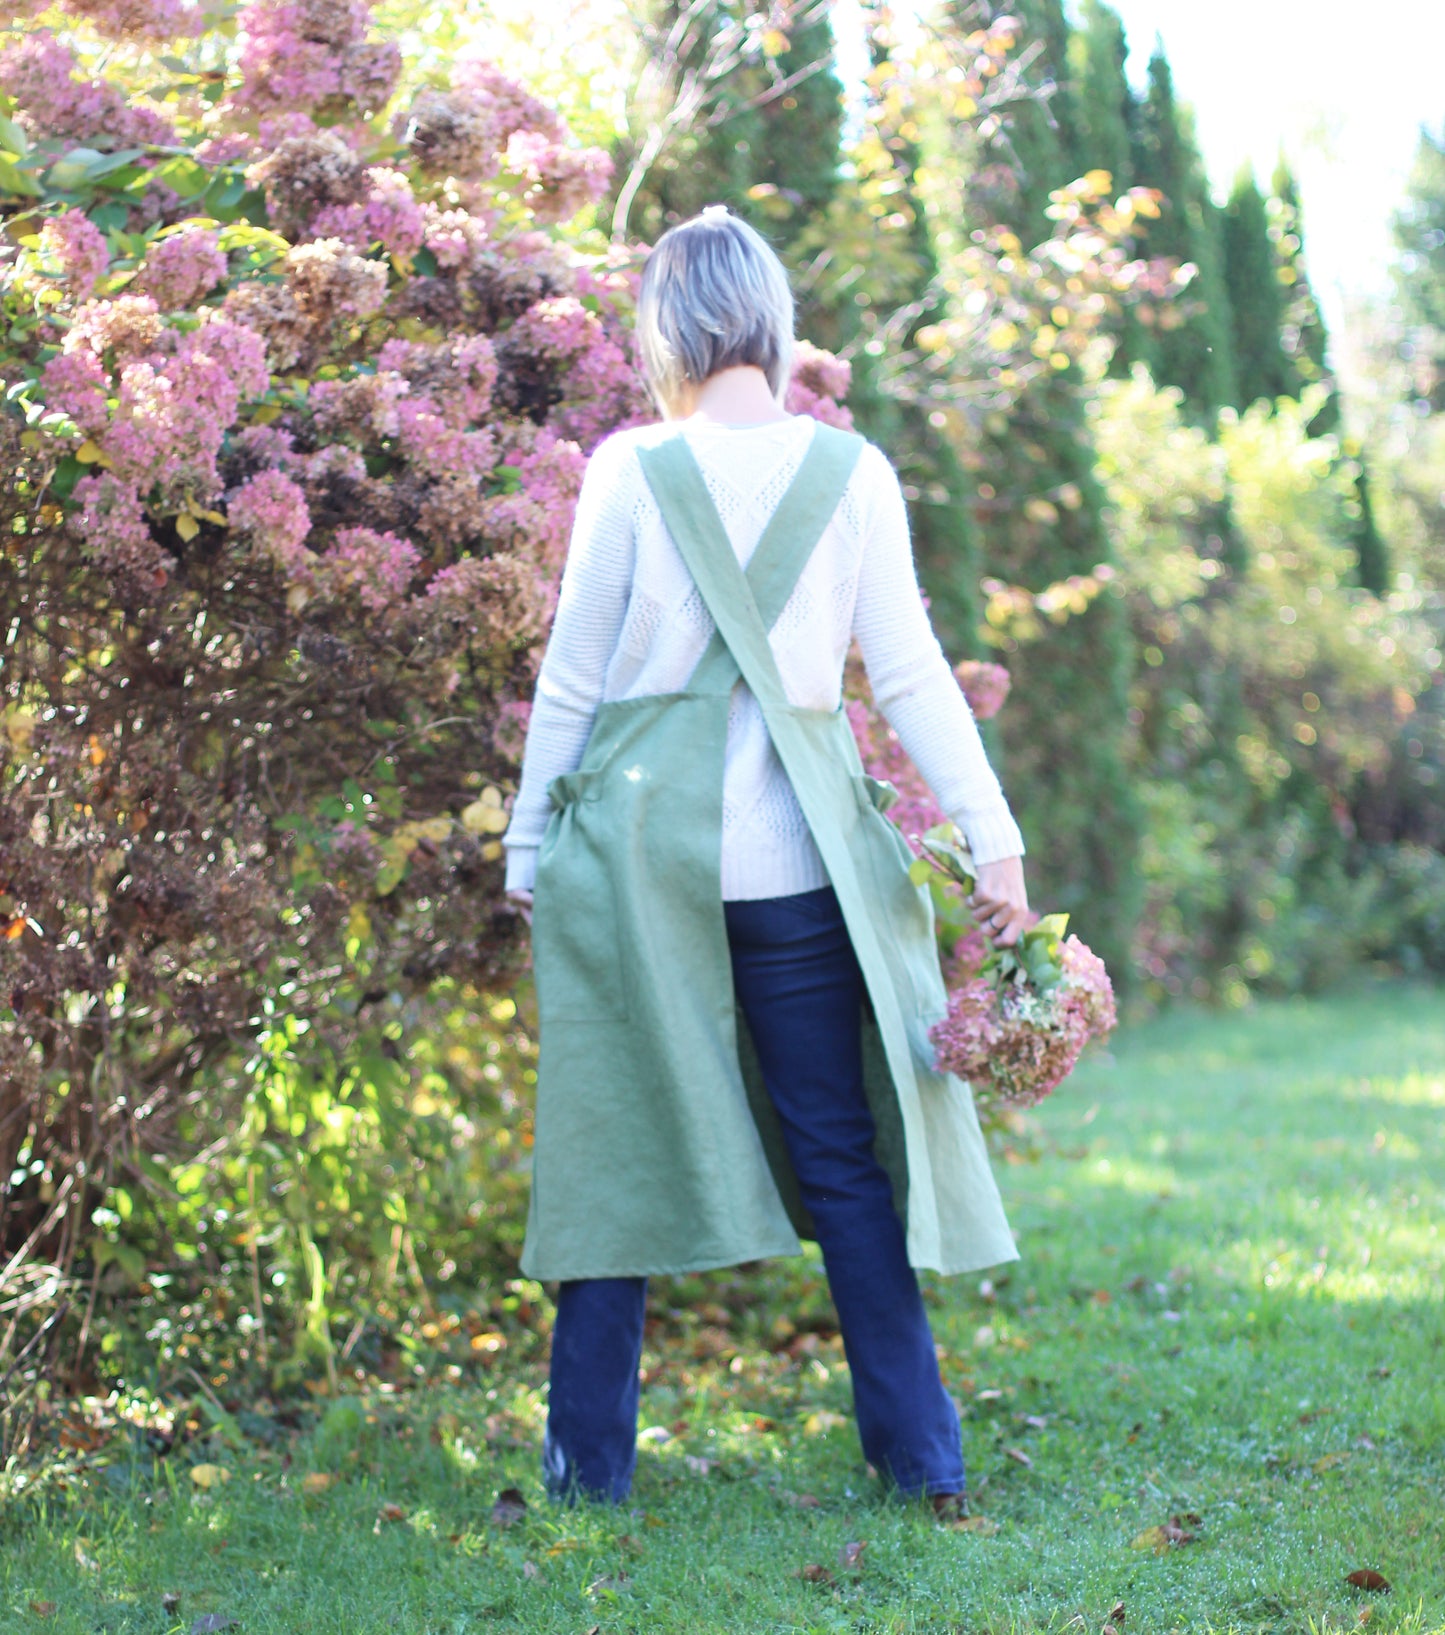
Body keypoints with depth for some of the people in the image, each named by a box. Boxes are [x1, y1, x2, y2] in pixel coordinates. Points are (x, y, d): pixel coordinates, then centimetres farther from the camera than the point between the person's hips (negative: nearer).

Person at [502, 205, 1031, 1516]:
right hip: (797, 858, 2)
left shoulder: (630, 472, -4)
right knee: (844, 1158, 9)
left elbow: (572, 681, 0)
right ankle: (922, 1457, 12)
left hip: (637, 845, -1)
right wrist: (994, 839, 2)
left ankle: (590, 1465, 14)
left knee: (618, 1153, 8)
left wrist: (529, 850, 9)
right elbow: (912, 677, -1)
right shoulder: (852, 474, 1)